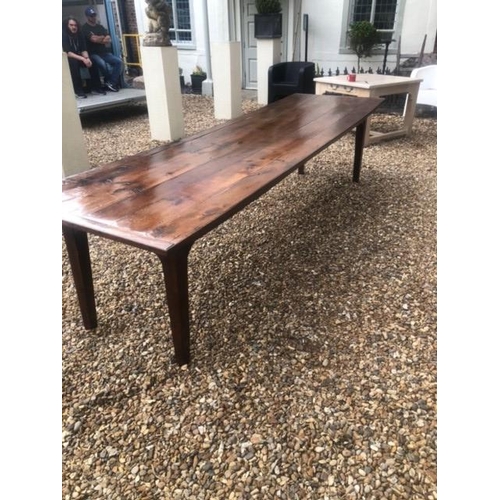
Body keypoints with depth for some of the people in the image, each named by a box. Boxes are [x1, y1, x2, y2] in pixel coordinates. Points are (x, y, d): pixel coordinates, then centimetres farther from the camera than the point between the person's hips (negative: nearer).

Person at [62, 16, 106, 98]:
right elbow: (67, 53, -25)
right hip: (68, 60, -5)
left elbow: (84, 49, -4)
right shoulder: (64, 35, -16)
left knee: (92, 61, -20)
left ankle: (95, 87, -12)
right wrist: (83, 59, -35)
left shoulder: (79, 34, 1)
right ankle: (78, 90, -35)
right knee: (74, 62, -37)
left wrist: (87, 58, -28)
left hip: (79, 58, 5)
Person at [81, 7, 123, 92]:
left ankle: (111, 83, -19)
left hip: (105, 52, 6)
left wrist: (99, 39, -9)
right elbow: (94, 39, -15)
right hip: (93, 54, -6)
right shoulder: (85, 28, -1)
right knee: (102, 63, -37)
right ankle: (113, 82, -13)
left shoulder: (100, 27, 17)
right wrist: (104, 37, 1)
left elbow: (109, 40, 7)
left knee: (118, 61, -20)